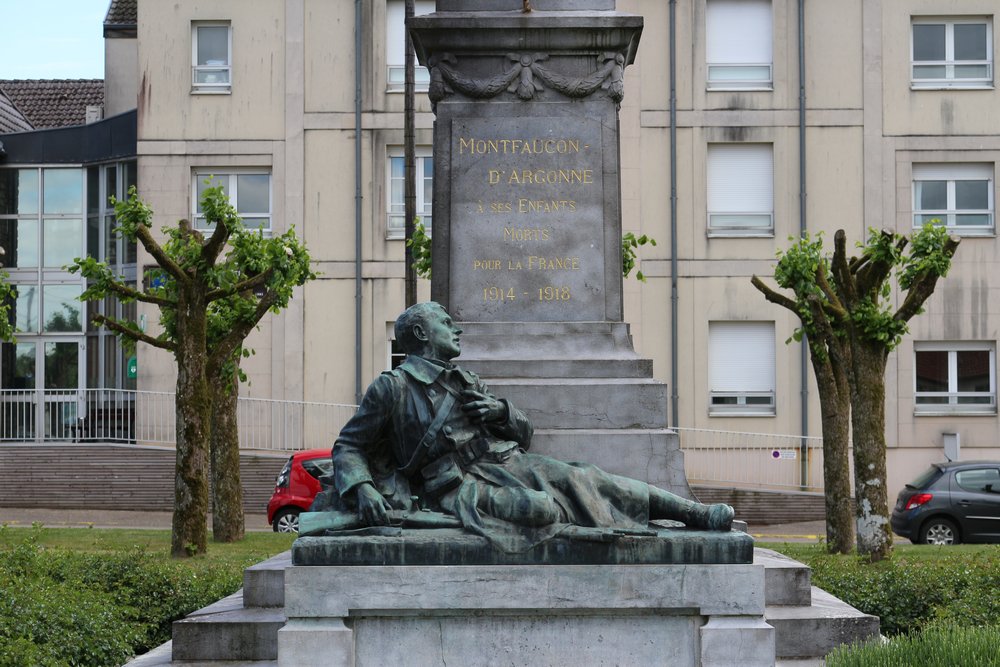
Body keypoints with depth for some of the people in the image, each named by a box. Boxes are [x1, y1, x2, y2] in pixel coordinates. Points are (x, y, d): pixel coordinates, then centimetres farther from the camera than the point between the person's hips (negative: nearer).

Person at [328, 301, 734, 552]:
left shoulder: (468, 383, 22)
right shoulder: (391, 389, 3)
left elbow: (524, 433, 25)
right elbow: (348, 447, 2)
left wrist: (501, 411, 2)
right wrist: (363, 490, -18)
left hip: (507, 460, 6)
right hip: (459, 485, -6)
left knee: (582, 479, -13)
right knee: (539, 508, -35)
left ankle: (696, 513, -19)